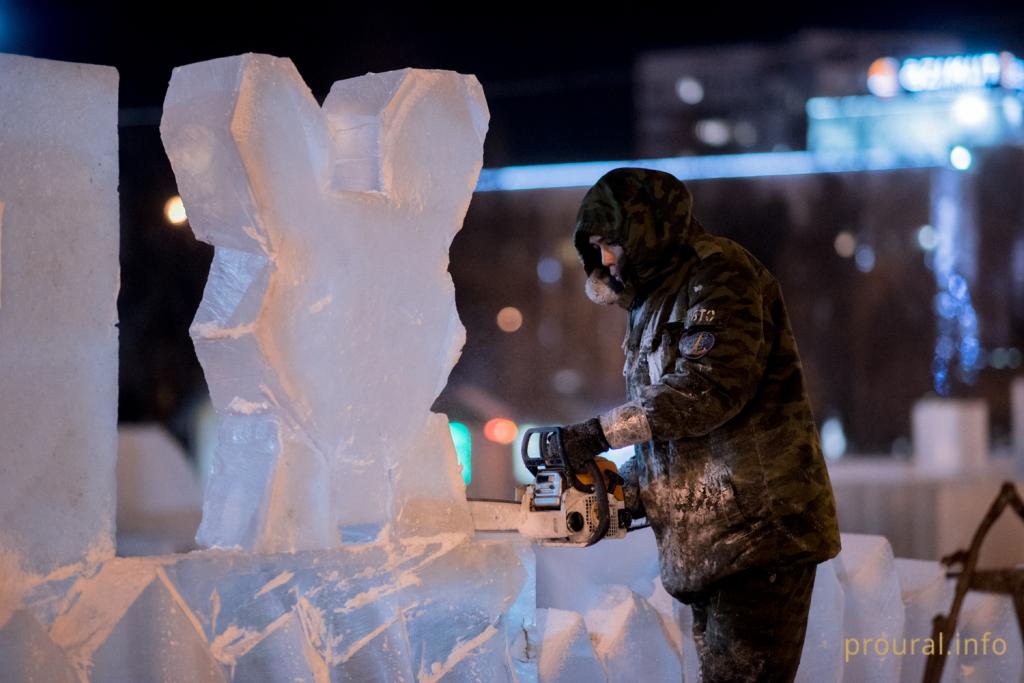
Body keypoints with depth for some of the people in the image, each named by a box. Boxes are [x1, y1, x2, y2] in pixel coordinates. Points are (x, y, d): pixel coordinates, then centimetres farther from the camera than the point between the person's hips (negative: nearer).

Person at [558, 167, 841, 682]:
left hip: (757, 529, -9)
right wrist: (627, 491, 5)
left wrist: (600, 433, -19)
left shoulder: (718, 273, -7)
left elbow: (710, 385, -22)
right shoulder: (653, 302, 23)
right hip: (705, 543, 9)